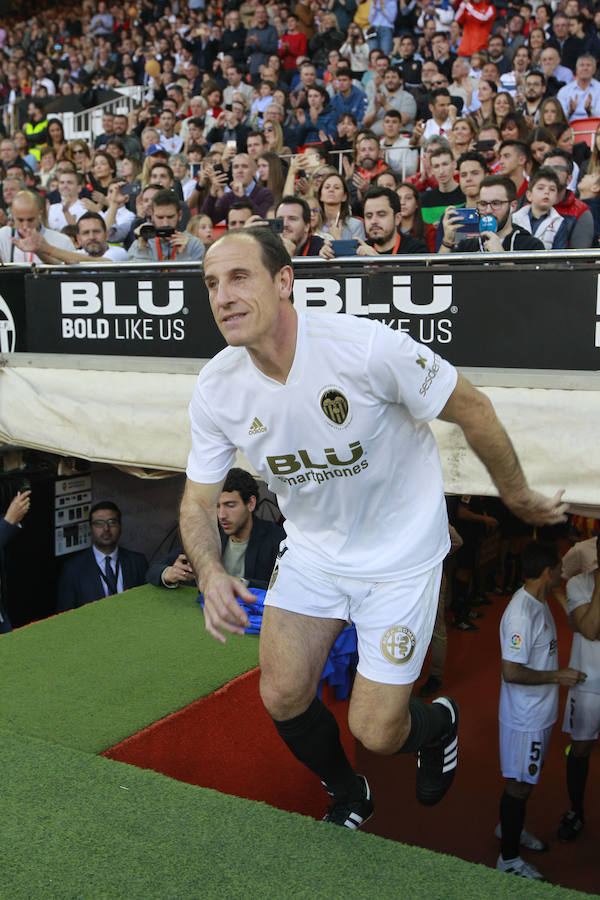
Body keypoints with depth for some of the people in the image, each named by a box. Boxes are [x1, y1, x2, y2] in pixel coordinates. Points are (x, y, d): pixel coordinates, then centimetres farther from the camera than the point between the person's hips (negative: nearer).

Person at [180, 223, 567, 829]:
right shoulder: (216, 388, -13)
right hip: (312, 550, 5)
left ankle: (438, 722, 35)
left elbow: (471, 409, -14)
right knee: (282, 698, -2)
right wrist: (210, 573, -24)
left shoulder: (366, 347, -28)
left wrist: (517, 496, -1)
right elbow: (198, 501, -3)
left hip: (399, 554, -4)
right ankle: (348, 796, 32)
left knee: (376, 732, -4)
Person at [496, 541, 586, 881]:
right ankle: (509, 858, 19)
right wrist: (558, 677, -23)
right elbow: (511, 672, -30)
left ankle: (510, 827, 46)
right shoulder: (521, 613, -29)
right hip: (525, 717, -9)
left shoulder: (539, 603, 3)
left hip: (539, 712, 9)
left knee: (527, 778, 25)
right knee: (520, 783, 4)